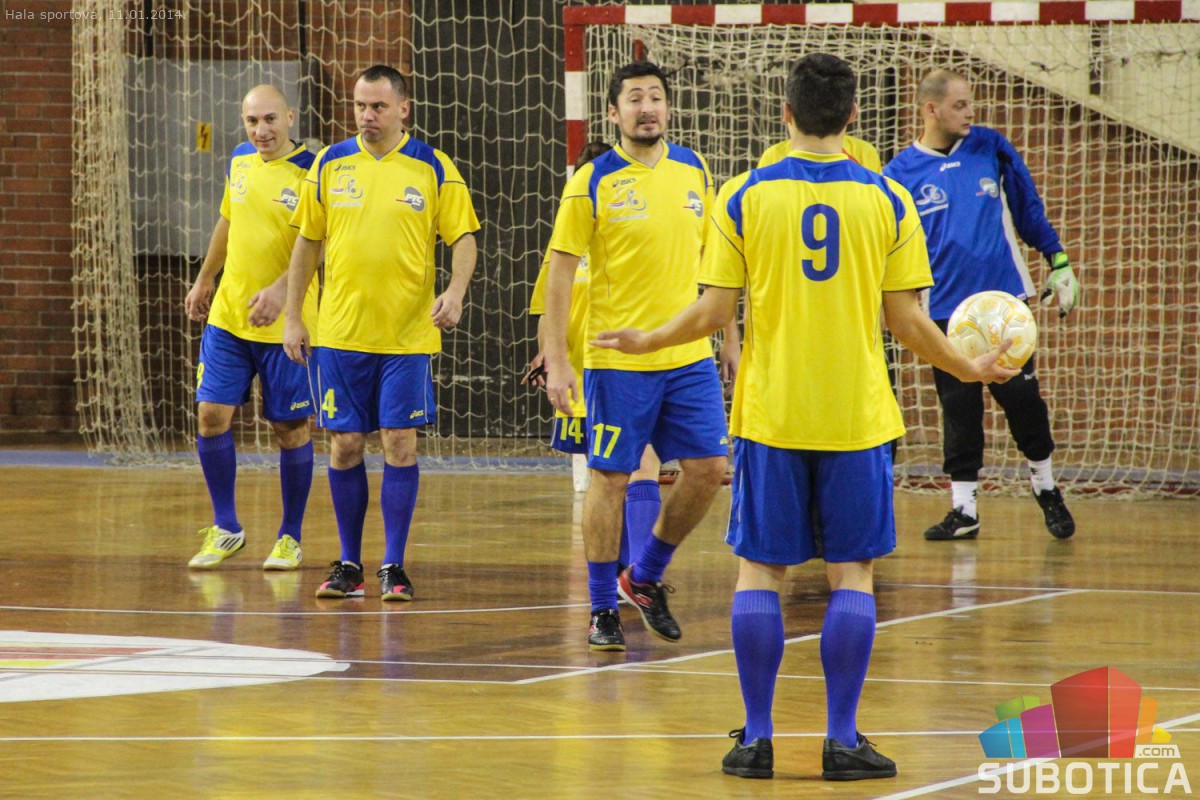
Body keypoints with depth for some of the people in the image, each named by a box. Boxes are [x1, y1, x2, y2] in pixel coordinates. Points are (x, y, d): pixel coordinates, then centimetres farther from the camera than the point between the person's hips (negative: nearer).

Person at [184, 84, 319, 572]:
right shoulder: (239, 161, 7)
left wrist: (280, 290, -34)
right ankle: (225, 529, 15)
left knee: (290, 428, 2)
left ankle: (290, 538, 17)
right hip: (227, 315, 5)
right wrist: (204, 280, 28)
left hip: (286, 324, -5)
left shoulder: (309, 171, -12)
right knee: (211, 415, 0)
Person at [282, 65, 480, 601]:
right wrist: (293, 317, 9)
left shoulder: (432, 168, -1)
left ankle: (394, 566, 4)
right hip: (341, 332, 2)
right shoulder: (330, 165, 5)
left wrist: (455, 292, -19)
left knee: (400, 442, -4)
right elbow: (307, 243, 11)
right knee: (345, 445, 4)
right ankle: (349, 565, 14)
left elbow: (463, 237, -1)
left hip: (407, 333, -2)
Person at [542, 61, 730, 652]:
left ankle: (645, 576, 22)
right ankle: (603, 610, 12)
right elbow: (560, 272, -6)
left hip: (689, 357, 5)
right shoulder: (594, 182, -7)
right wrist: (555, 361, -10)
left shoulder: (694, 171, 7)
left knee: (708, 469, 2)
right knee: (610, 479, 0)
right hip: (618, 359, -4)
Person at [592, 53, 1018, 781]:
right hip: (857, 416, 0)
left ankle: (757, 738, 7)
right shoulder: (888, 201, -2)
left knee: (760, 570, 7)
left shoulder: (745, 197, -3)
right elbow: (908, 321, 0)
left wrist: (646, 342, 16)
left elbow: (714, 313, -2)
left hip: (769, 414, 0)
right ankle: (843, 740, 3)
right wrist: (970, 369, 17)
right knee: (854, 573, 5)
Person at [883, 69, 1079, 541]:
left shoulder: (991, 148, 2)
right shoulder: (900, 174, -2)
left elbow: (1028, 206, 11)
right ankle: (963, 510, 10)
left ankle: (1046, 488, 19)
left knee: (1021, 395, 0)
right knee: (958, 409, 3)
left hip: (1004, 298, 0)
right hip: (946, 310, 0)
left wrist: (1059, 263, 10)